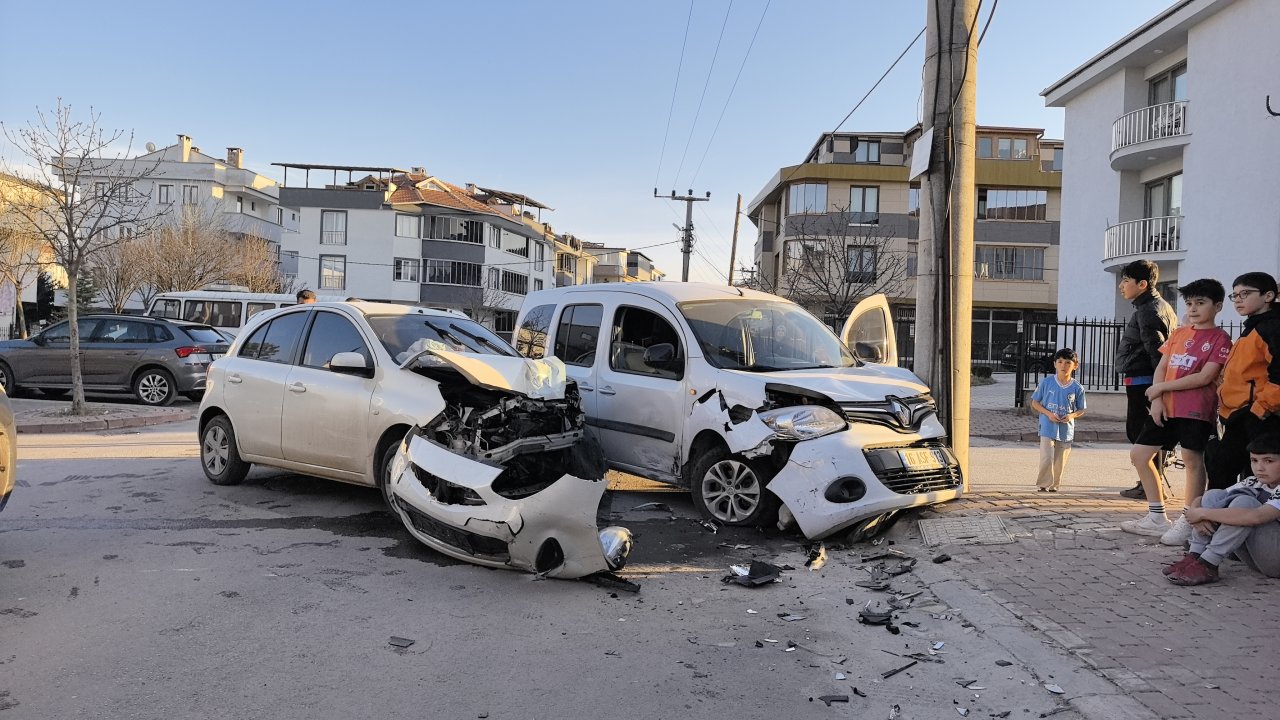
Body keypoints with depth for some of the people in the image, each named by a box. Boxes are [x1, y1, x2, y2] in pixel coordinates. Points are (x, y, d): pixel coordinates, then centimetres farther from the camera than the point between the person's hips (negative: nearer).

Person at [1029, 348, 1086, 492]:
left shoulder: (1077, 388, -1)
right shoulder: (1046, 382, -4)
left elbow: (1081, 410, 9)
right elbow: (1035, 403, 2)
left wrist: (1072, 415, -13)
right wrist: (1049, 414, -13)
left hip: (1066, 431, 2)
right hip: (1048, 428, -2)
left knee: (1060, 463, 9)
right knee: (1047, 459, -12)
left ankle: (1053, 486, 27)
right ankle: (1043, 485, 5)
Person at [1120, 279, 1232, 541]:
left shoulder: (1219, 338, -4)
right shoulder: (1179, 333, 15)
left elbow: (1205, 377, -14)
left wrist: (1161, 387, -10)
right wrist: (1156, 399, -3)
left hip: (1196, 410, -7)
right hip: (1166, 407, 7)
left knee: (1193, 460, -6)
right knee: (1139, 454, 7)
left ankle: (1187, 522, 6)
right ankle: (1157, 518, 15)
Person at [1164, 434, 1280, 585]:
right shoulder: (1253, 483, 6)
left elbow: (1255, 517, -36)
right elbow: (1199, 501, 4)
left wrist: (1203, 513, -28)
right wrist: (1197, 517, -20)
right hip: (1253, 557, 7)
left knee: (1244, 502, -28)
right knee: (1214, 495, -7)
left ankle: (1207, 565, -26)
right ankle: (1194, 557, -17)